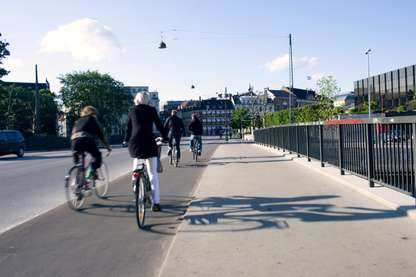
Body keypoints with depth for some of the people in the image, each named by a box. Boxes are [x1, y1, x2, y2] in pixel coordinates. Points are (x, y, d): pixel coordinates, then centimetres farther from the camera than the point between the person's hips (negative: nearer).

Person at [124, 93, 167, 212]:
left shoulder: (132, 111, 10)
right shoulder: (151, 110, 3)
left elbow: (128, 127, 13)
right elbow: (159, 125, 4)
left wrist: (126, 140, 26)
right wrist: (165, 138, 17)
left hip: (134, 143, 3)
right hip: (149, 143, -3)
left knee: (136, 166, 27)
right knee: (153, 173, -1)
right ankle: (156, 203, -4)